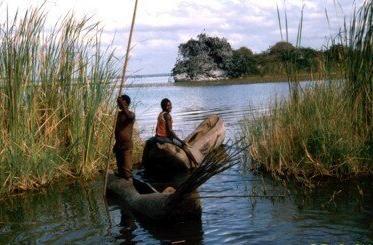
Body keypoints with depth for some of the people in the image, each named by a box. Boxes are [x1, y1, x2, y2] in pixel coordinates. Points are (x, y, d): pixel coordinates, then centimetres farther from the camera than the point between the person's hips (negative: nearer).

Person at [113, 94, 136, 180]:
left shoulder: (131, 114, -9)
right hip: (118, 144, 7)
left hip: (127, 145, -7)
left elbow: (129, 116, -35)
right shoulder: (119, 114, 12)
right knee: (120, 167, 14)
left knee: (127, 168, -10)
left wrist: (122, 105, -33)